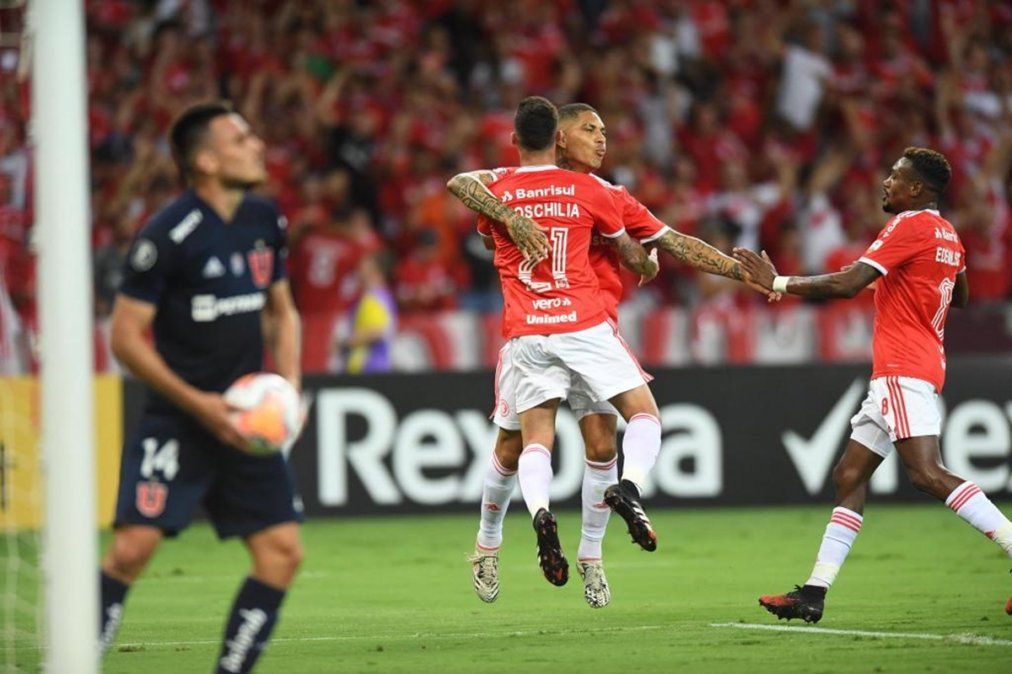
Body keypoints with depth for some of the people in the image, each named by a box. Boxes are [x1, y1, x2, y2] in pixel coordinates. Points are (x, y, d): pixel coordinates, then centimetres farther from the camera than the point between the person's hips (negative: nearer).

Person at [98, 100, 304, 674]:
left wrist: (289, 384, 4)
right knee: (133, 547, -17)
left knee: (283, 551, -3)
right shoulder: (168, 235, -14)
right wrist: (198, 404, -16)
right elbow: (125, 335, -12)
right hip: (177, 422, -6)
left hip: (244, 423, 6)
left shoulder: (266, 221, 7)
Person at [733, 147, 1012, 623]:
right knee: (849, 476, 8)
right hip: (895, 374, 10)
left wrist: (777, 283, -10)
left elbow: (847, 284, -18)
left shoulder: (909, 226, -11)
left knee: (927, 473, -21)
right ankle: (813, 595, 7)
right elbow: (961, 297, 35)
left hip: (903, 369, -10)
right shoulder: (947, 236, 17)